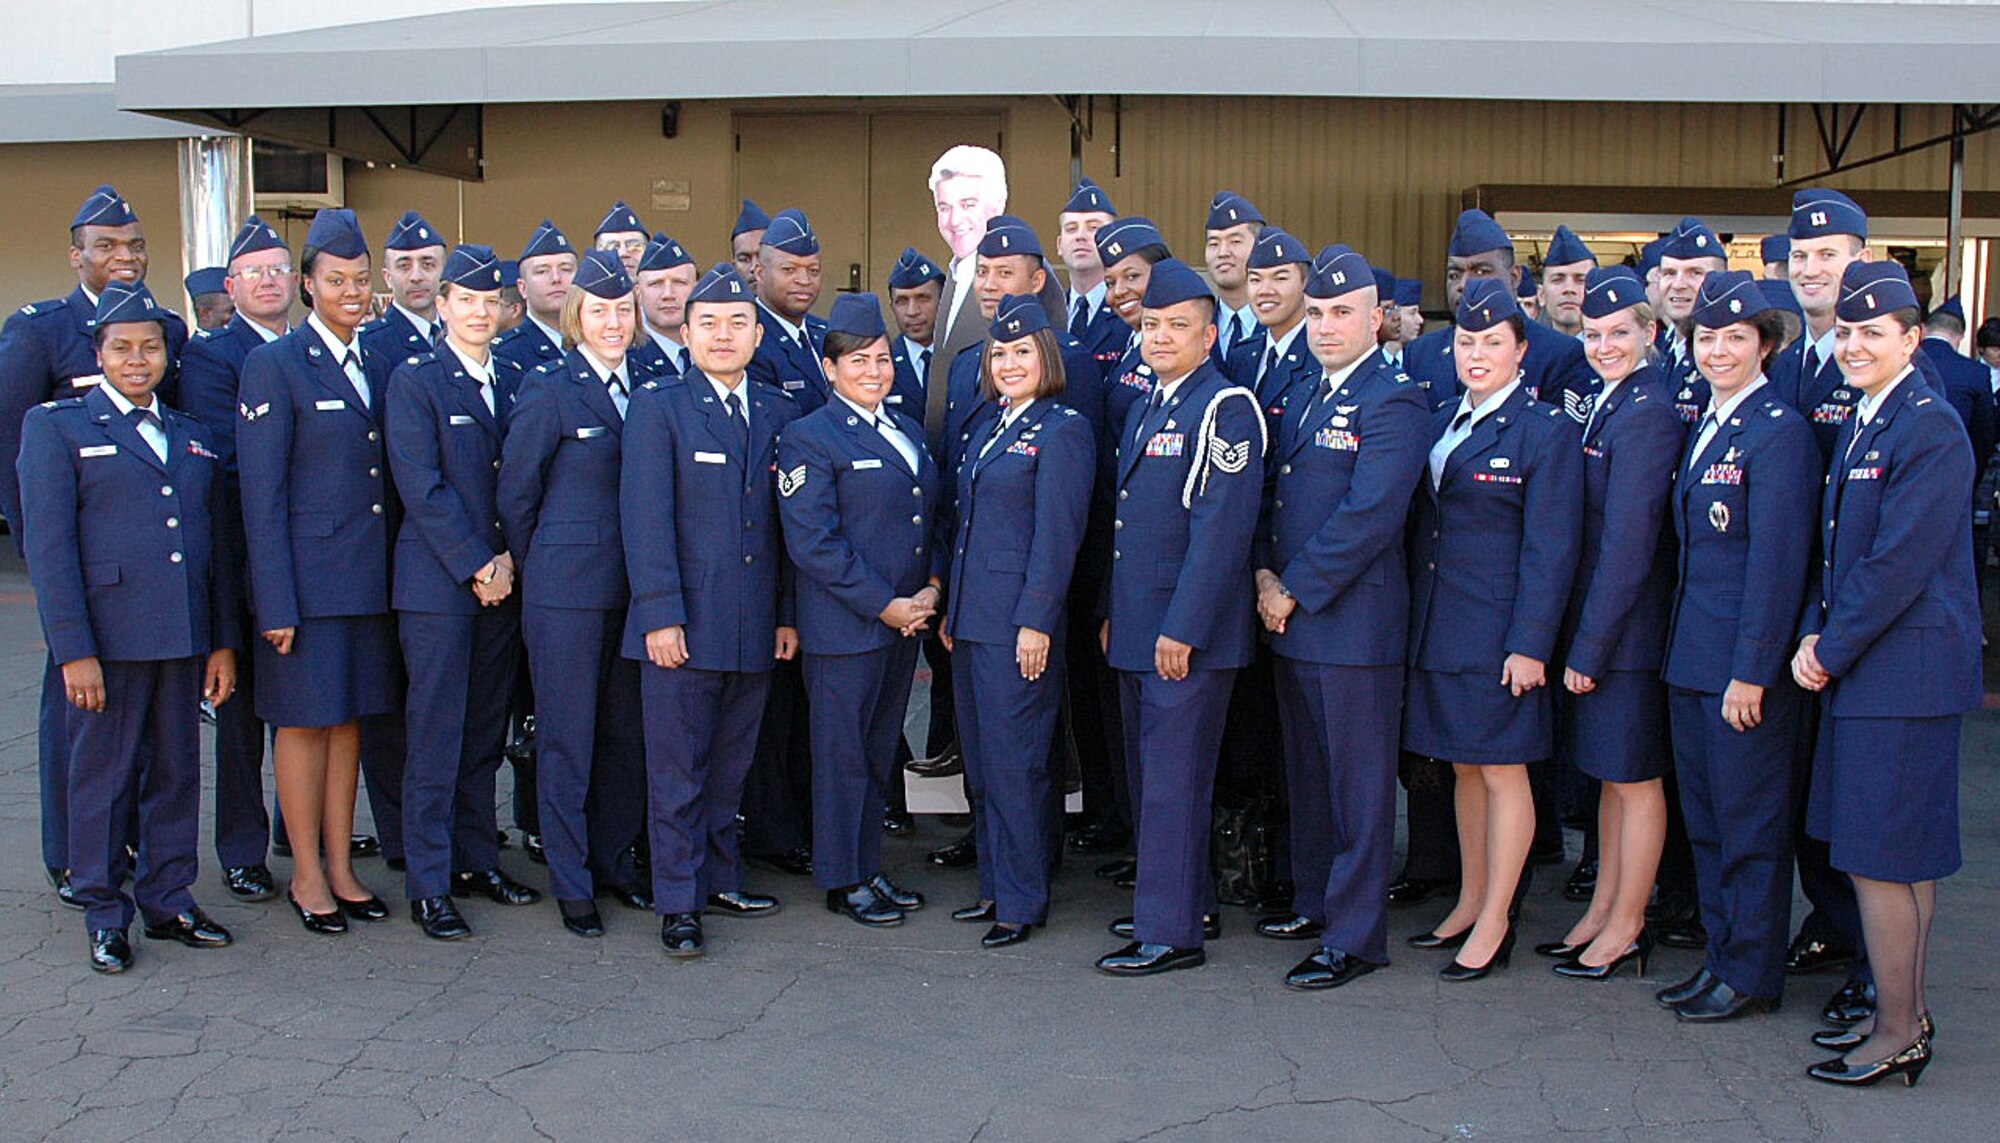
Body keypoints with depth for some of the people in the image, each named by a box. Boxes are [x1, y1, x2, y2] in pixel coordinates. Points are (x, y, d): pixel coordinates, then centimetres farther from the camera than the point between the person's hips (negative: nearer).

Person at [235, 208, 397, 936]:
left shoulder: (375, 369, 12)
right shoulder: (274, 365, -7)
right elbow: (261, 494, -10)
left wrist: (394, 572, 8)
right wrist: (277, 602, -14)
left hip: (368, 577, 6)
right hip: (306, 575, -6)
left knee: (349, 719, 12)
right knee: (304, 722, 3)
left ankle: (341, 867, 22)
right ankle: (307, 876, 14)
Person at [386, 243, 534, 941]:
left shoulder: (515, 381, 13)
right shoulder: (414, 381, -3)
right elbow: (423, 487, -11)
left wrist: (508, 560, -3)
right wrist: (477, 566, -13)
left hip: (501, 581, 5)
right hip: (437, 583, -5)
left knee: (486, 732, 10)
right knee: (436, 735, -2)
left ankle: (477, 860, 21)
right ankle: (429, 884, 6)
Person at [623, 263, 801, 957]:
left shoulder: (780, 413, 11)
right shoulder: (658, 406, -1)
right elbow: (645, 518, -8)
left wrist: (789, 613, 7)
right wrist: (660, 614, -15)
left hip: (756, 627, 4)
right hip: (683, 624, -4)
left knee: (730, 766, 14)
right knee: (677, 770, 2)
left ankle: (719, 879, 27)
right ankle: (678, 904, 11)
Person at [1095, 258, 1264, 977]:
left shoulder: (1225, 409, -12)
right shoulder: (1144, 407, 17)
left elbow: (1221, 530, -19)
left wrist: (1181, 629, -21)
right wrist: (1111, 613, 17)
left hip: (1190, 633, -9)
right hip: (1135, 630, 9)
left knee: (1173, 783, -5)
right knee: (1149, 775, 16)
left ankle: (1171, 932, 3)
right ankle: (1192, 903, 28)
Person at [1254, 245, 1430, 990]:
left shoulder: (1393, 403, -10)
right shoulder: (1300, 399, 16)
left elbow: (1369, 516, -18)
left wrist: (1295, 590, -15)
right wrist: (1265, 573, 0)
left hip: (1354, 621, -8)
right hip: (1291, 620, 8)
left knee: (1358, 782, -1)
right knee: (1307, 775, 17)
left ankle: (1355, 937, 6)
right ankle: (1314, 901, 30)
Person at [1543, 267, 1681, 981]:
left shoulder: (1647, 414, -17)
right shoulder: (1609, 403, 11)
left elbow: (1628, 543, -20)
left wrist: (1590, 647, -17)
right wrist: (1581, 640, 10)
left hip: (1628, 627, -9)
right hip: (1595, 625, 9)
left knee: (1635, 780, 3)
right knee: (1612, 775, 16)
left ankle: (1626, 929, 15)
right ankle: (1601, 914, 27)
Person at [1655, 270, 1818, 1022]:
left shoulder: (1778, 431, -13)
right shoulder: (1705, 426, 14)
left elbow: (1777, 559, -17)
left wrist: (1752, 671, -18)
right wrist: (1684, 647, 12)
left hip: (1746, 655, -8)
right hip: (1691, 652, 9)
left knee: (1749, 819, 2)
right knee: (1705, 817, 15)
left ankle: (1753, 975, 14)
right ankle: (1721, 956, 26)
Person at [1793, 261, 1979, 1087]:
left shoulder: (1930, 430, -16)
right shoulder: (1861, 423, 14)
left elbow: (1898, 564, -20)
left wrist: (1831, 652, -12)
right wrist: (1814, 634, 2)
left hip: (1904, 672, -9)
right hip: (1866, 669, 9)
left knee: (1880, 859, -3)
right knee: (1908, 857, 17)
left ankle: (1897, 1038, 8)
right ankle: (1909, 1011, 28)